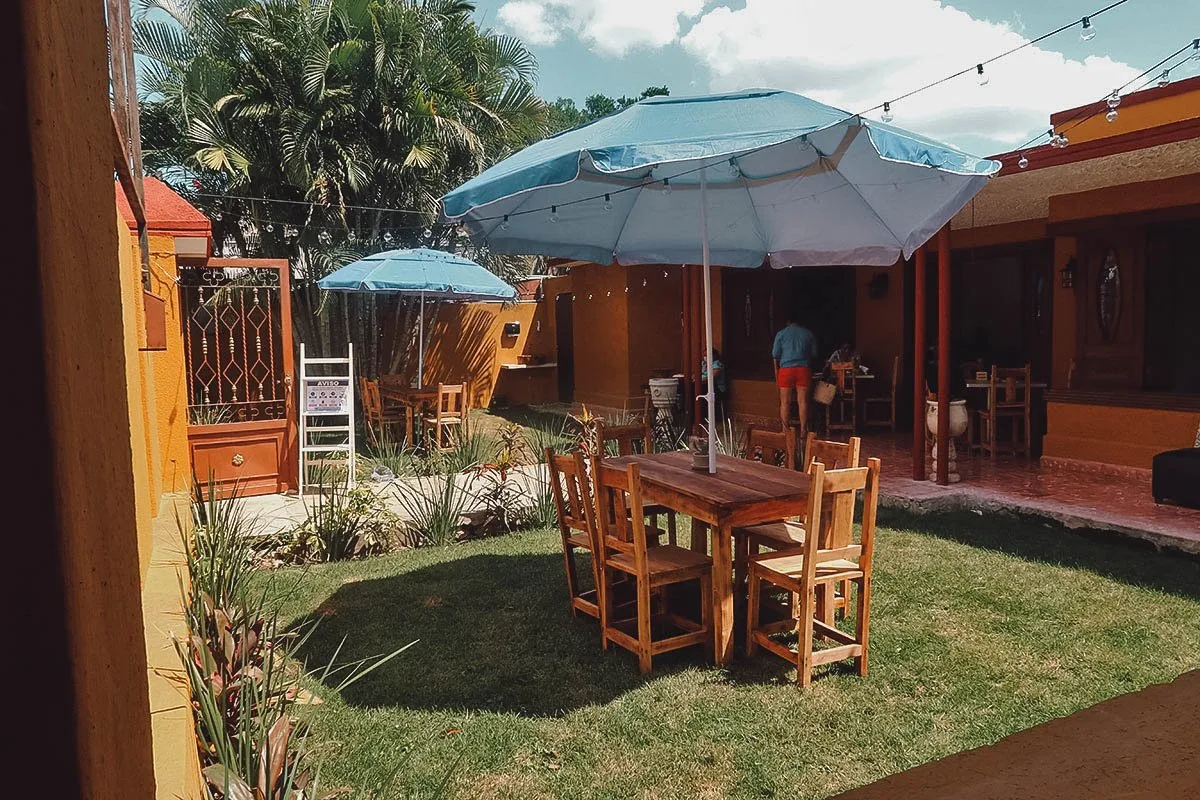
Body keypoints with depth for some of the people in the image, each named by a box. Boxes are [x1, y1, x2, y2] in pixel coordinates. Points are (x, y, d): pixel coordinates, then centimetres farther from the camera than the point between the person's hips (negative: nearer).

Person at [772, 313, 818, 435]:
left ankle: (784, 430, 4)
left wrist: (776, 372, 13)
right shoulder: (808, 333, 9)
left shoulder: (781, 334, 4)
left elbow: (775, 355, 3)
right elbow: (814, 354, 11)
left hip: (786, 370, -1)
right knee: (803, 401, 2)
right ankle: (803, 431, 2)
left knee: (785, 402, 4)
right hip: (804, 369, 1)